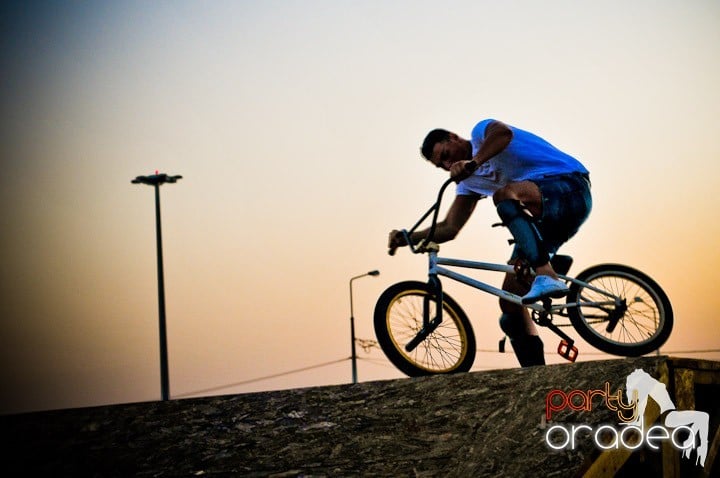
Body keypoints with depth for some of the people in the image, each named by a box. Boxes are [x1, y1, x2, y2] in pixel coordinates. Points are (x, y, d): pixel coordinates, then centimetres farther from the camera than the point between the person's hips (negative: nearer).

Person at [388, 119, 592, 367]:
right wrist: (408, 237, 2)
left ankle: (547, 276, -46)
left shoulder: (480, 132, 0)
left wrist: (472, 162, -36)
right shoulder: (469, 181, 20)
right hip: (544, 218, 9)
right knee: (510, 300, 0)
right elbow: (449, 228, 14)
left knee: (504, 195, -36)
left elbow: (504, 132, -26)